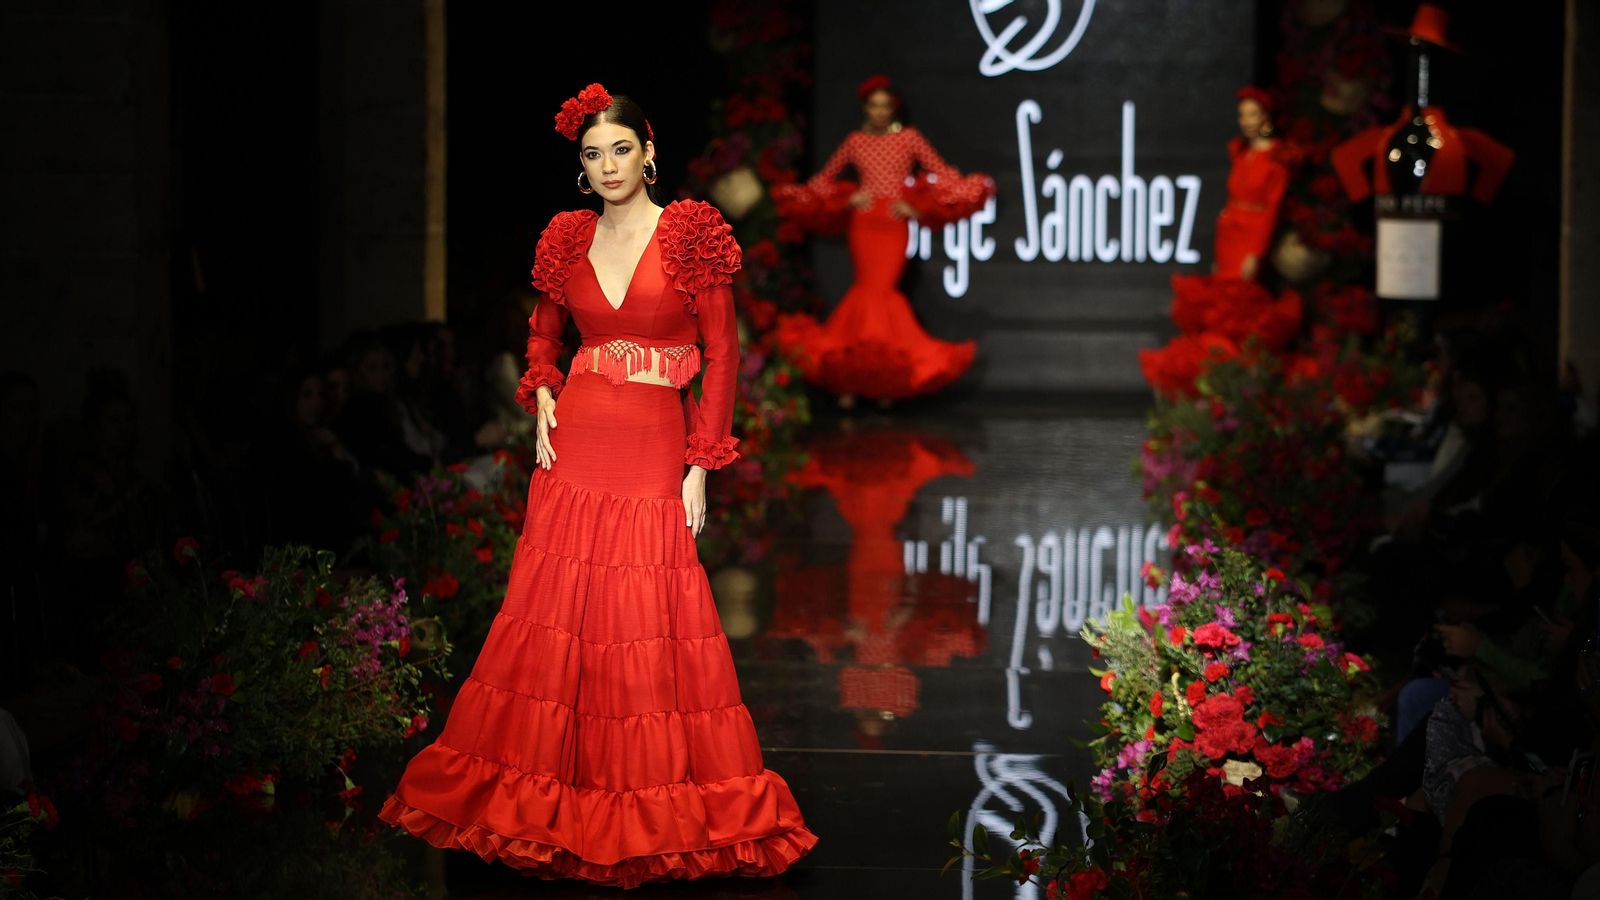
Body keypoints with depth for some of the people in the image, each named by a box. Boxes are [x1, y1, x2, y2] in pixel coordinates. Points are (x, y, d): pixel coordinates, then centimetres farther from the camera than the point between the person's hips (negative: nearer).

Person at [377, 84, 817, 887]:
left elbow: (722, 355, -3)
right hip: (575, 445, 3)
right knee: (556, 613, 3)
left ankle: (654, 807, 8)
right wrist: (542, 397, 4)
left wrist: (701, 466, -7)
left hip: (654, 447, -3)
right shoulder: (568, 240, 9)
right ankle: (553, 795, 13)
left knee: (647, 620, -3)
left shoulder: (691, 235, -3)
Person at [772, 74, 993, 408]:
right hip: (863, 223, 1)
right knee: (869, 288, -7)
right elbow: (825, 178, 19)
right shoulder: (855, 142, 9)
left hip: (895, 225, -1)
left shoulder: (909, 138, 5)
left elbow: (941, 173, 4)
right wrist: (846, 200, 2)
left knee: (880, 289, -10)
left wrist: (917, 208, -5)